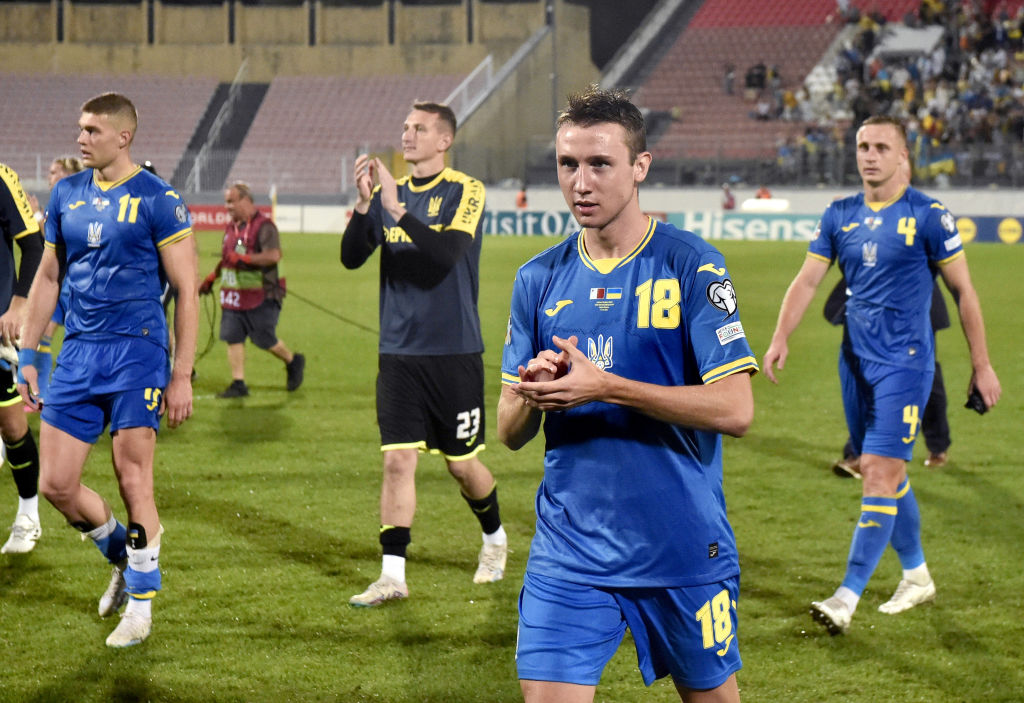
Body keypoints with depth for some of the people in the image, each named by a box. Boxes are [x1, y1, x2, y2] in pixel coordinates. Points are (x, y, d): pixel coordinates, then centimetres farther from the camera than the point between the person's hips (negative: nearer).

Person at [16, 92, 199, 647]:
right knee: (56, 485, 2)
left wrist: (182, 376, -9)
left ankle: (140, 606, 10)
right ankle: (122, 555, 29)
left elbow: (186, 291, -5)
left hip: (136, 352, -5)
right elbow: (47, 278, 18)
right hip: (77, 353, 5)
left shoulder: (157, 200, -6)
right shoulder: (66, 194, 10)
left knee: (133, 484, -4)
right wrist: (27, 355, 13)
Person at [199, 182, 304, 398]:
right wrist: (212, 276, 18)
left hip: (260, 297, -8)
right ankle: (238, 384, 3)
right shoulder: (231, 227, 14)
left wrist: (243, 259, -26)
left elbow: (274, 255, -26)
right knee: (233, 338, 0)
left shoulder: (263, 226, -13)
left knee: (264, 340, -1)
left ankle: (294, 362, 26)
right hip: (233, 296, 8)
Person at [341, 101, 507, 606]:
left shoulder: (465, 191, -7)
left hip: (454, 353, -3)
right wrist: (364, 203, -17)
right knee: (397, 460, -6)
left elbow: (447, 255, -23)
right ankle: (393, 574, -4)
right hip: (399, 351, 3)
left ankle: (494, 538, 35)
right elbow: (352, 258, -2)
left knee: (462, 464, 7)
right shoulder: (389, 192, 7)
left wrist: (398, 210, -30)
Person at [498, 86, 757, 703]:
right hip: (568, 554, 3)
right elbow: (510, 432, 9)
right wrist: (533, 394, -15)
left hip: (685, 552, -3)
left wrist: (604, 387, -22)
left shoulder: (691, 265, -8)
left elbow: (735, 410, -16)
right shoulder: (540, 280, 6)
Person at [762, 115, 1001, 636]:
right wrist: (781, 337, -7)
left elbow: (963, 290, -1)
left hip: (905, 363, -6)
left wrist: (981, 364, 0)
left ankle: (848, 598, -17)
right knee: (886, 474, 13)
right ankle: (916, 577, 30)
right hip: (856, 359, 6)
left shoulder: (928, 217, -7)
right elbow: (807, 280, 8)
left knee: (879, 472, -13)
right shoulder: (840, 216, 7)